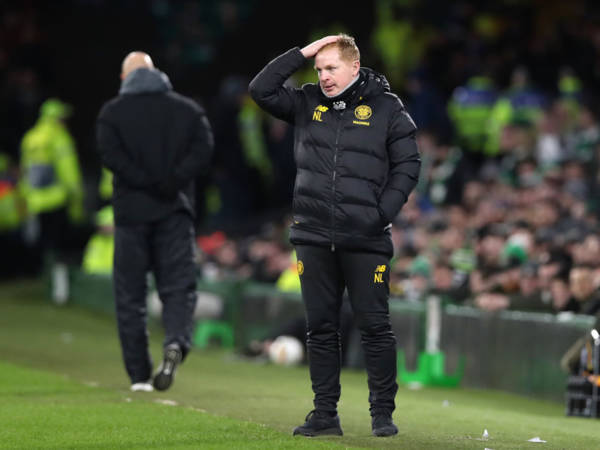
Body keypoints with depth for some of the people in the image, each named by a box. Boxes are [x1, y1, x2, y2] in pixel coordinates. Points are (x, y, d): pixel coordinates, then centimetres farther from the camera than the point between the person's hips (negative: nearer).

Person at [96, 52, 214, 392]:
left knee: (130, 294, 7)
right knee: (179, 286, 2)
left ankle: (139, 376, 6)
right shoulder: (188, 109, 8)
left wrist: (147, 183, -12)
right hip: (176, 210, 1)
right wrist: (173, 181, -10)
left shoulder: (112, 112, 3)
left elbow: (111, 154, -12)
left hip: (132, 211, -1)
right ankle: (177, 342, -28)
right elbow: (204, 151, -5)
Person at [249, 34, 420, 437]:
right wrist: (301, 54, -1)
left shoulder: (387, 108, 2)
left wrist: (383, 213, -8)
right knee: (321, 329, 6)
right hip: (314, 238, 3)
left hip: (366, 241, -3)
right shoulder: (307, 103, 11)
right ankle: (325, 415, 12)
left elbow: (408, 165, 1)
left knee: (375, 327, 0)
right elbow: (261, 89, 3)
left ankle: (383, 413, 8)